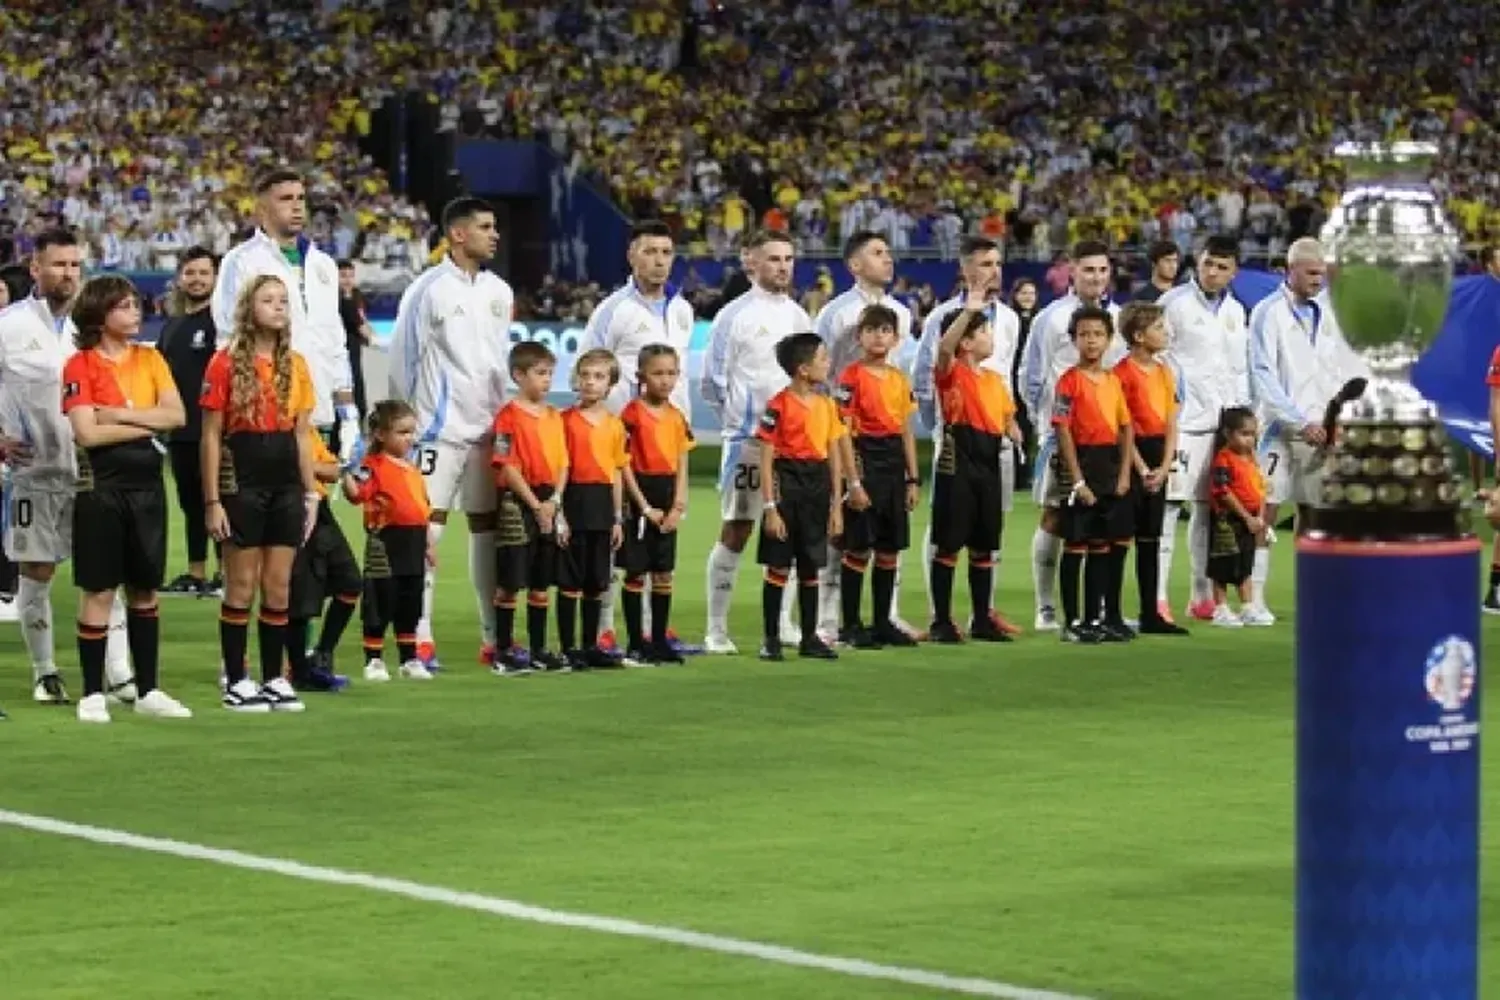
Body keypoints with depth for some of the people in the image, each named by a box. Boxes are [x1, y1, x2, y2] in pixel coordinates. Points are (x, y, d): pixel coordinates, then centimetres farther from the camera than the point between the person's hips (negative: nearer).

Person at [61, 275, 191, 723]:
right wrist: (147, 424, -8)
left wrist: (121, 415, -12)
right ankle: (92, 694, 4)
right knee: (99, 591, -2)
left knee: (145, 588, 9)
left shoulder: (150, 359, 9)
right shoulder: (81, 366, -6)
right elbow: (87, 433, -16)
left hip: (146, 482, 5)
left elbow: (177, 415, -2)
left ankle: (147, 690, 16)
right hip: (102, 485, -5)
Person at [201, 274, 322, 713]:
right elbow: (211, 437, -5)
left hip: (287, 483, 5)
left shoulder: (296, 366, 11)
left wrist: (311, 493, 10)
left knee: (279, 587, 7)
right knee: (242, 586, -1)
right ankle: (235, 681, 6)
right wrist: (212, 500, -10)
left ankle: (273, 679, 14)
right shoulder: (226, 364, -5)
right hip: (243, 482, -5)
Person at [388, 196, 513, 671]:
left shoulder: (499, 291, 11)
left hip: (489, 428, 6)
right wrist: (407, 420, -5)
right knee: (427, 529, -6)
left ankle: (493, 636, 13)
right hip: (440, 429, -6)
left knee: (488, 526, 8)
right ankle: (420, 638, -4)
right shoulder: (427, 290, -8)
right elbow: (404, 359, -5)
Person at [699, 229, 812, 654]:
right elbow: (714, 382, -5)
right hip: (748, 440, -5)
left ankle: (784, 623, 16)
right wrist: (739, 423, -6)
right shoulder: (734, 316, -5)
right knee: (735, 532, -4)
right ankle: (716, 629, 0)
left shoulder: (797, 316, 12)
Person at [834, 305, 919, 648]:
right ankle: (852, 625, 3)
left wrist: (912, 479, 11)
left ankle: (883, 622, 17)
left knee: (889, 550, 9)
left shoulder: (900, 379, 12)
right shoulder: (852, 376, -7)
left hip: (894, 465, 6)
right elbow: (844, 433, -10)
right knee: (858, 549, -3)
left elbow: (907, 432, 15)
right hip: (865, 461, -6)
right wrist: (854, 482, -15)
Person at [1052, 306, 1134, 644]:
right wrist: (1077, 480, -16)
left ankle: (1097, 617, 19)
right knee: (1076, 545, -2)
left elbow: (1126, 428, 12)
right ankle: (1072, 622, 2)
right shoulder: (1070, 380, -8)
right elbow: (1063, 431, -12)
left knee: (1104, 545, 11)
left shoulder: (1113, 380, 11)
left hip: (1111, 466, 6)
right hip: (1082, 463, -6)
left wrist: (1124, 474, 0)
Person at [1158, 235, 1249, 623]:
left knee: (1209, 507, 9)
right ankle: (1157, 597, -7)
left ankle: (1202, 596, 15)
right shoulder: (1174, 303, -4)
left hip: (1221, 424, 6)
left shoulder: (1236, 312, 15)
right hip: (1180, 421, -6)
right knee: (1168, 503, -8)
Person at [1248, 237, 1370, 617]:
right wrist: (1301, 423, -15)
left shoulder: (1329, 313, 11)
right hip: (1281, 429, -5)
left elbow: (1354, 368, 12)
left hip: (1322, 431, 5)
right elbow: (1263, 377, -10)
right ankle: (1254, 599, -8)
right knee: (1265, 510, -10)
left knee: (1312, 513, 10)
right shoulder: (1269, 313, -4)